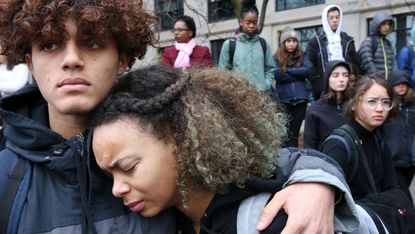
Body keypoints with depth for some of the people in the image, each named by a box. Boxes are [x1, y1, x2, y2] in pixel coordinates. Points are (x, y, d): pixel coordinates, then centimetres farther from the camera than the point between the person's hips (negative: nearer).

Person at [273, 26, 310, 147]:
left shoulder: (302, 56, 11)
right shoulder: (276, 58, 3)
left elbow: (307, 71, -6)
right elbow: (278, 75, -11)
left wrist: (288, 70, -8)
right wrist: (298, 74, -5)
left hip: (300, 98, 2)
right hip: (284, 99, -2)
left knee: (294, 133, 9)